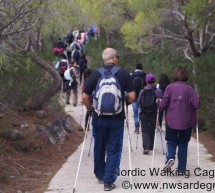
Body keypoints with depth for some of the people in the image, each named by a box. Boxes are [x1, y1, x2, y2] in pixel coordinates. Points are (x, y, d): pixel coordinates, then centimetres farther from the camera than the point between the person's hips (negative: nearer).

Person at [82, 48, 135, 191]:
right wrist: (126, 101, 14)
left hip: (99, 117, 2)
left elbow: (85, 96, -2)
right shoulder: (124, 74, -4)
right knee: (114, 150, 5)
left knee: (99, 147, 18)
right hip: (117, 118, -2)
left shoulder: (96, 74, -1)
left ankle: (100, 175, 32)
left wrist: (89, 108, 15)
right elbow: (132, 96, -7)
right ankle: (108, 181, 0)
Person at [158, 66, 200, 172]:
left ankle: (170, 157, -15)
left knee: (171, 142, 13)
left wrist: (159, 103, 15)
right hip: (186, 122, 0)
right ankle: (181, 168, 14)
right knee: (183, 144, 12)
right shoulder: (189, 88, -5)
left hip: (171, 121, 0)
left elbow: (162, 105, -7)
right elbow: (196, 104, -11)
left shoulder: (170, 87, -5)